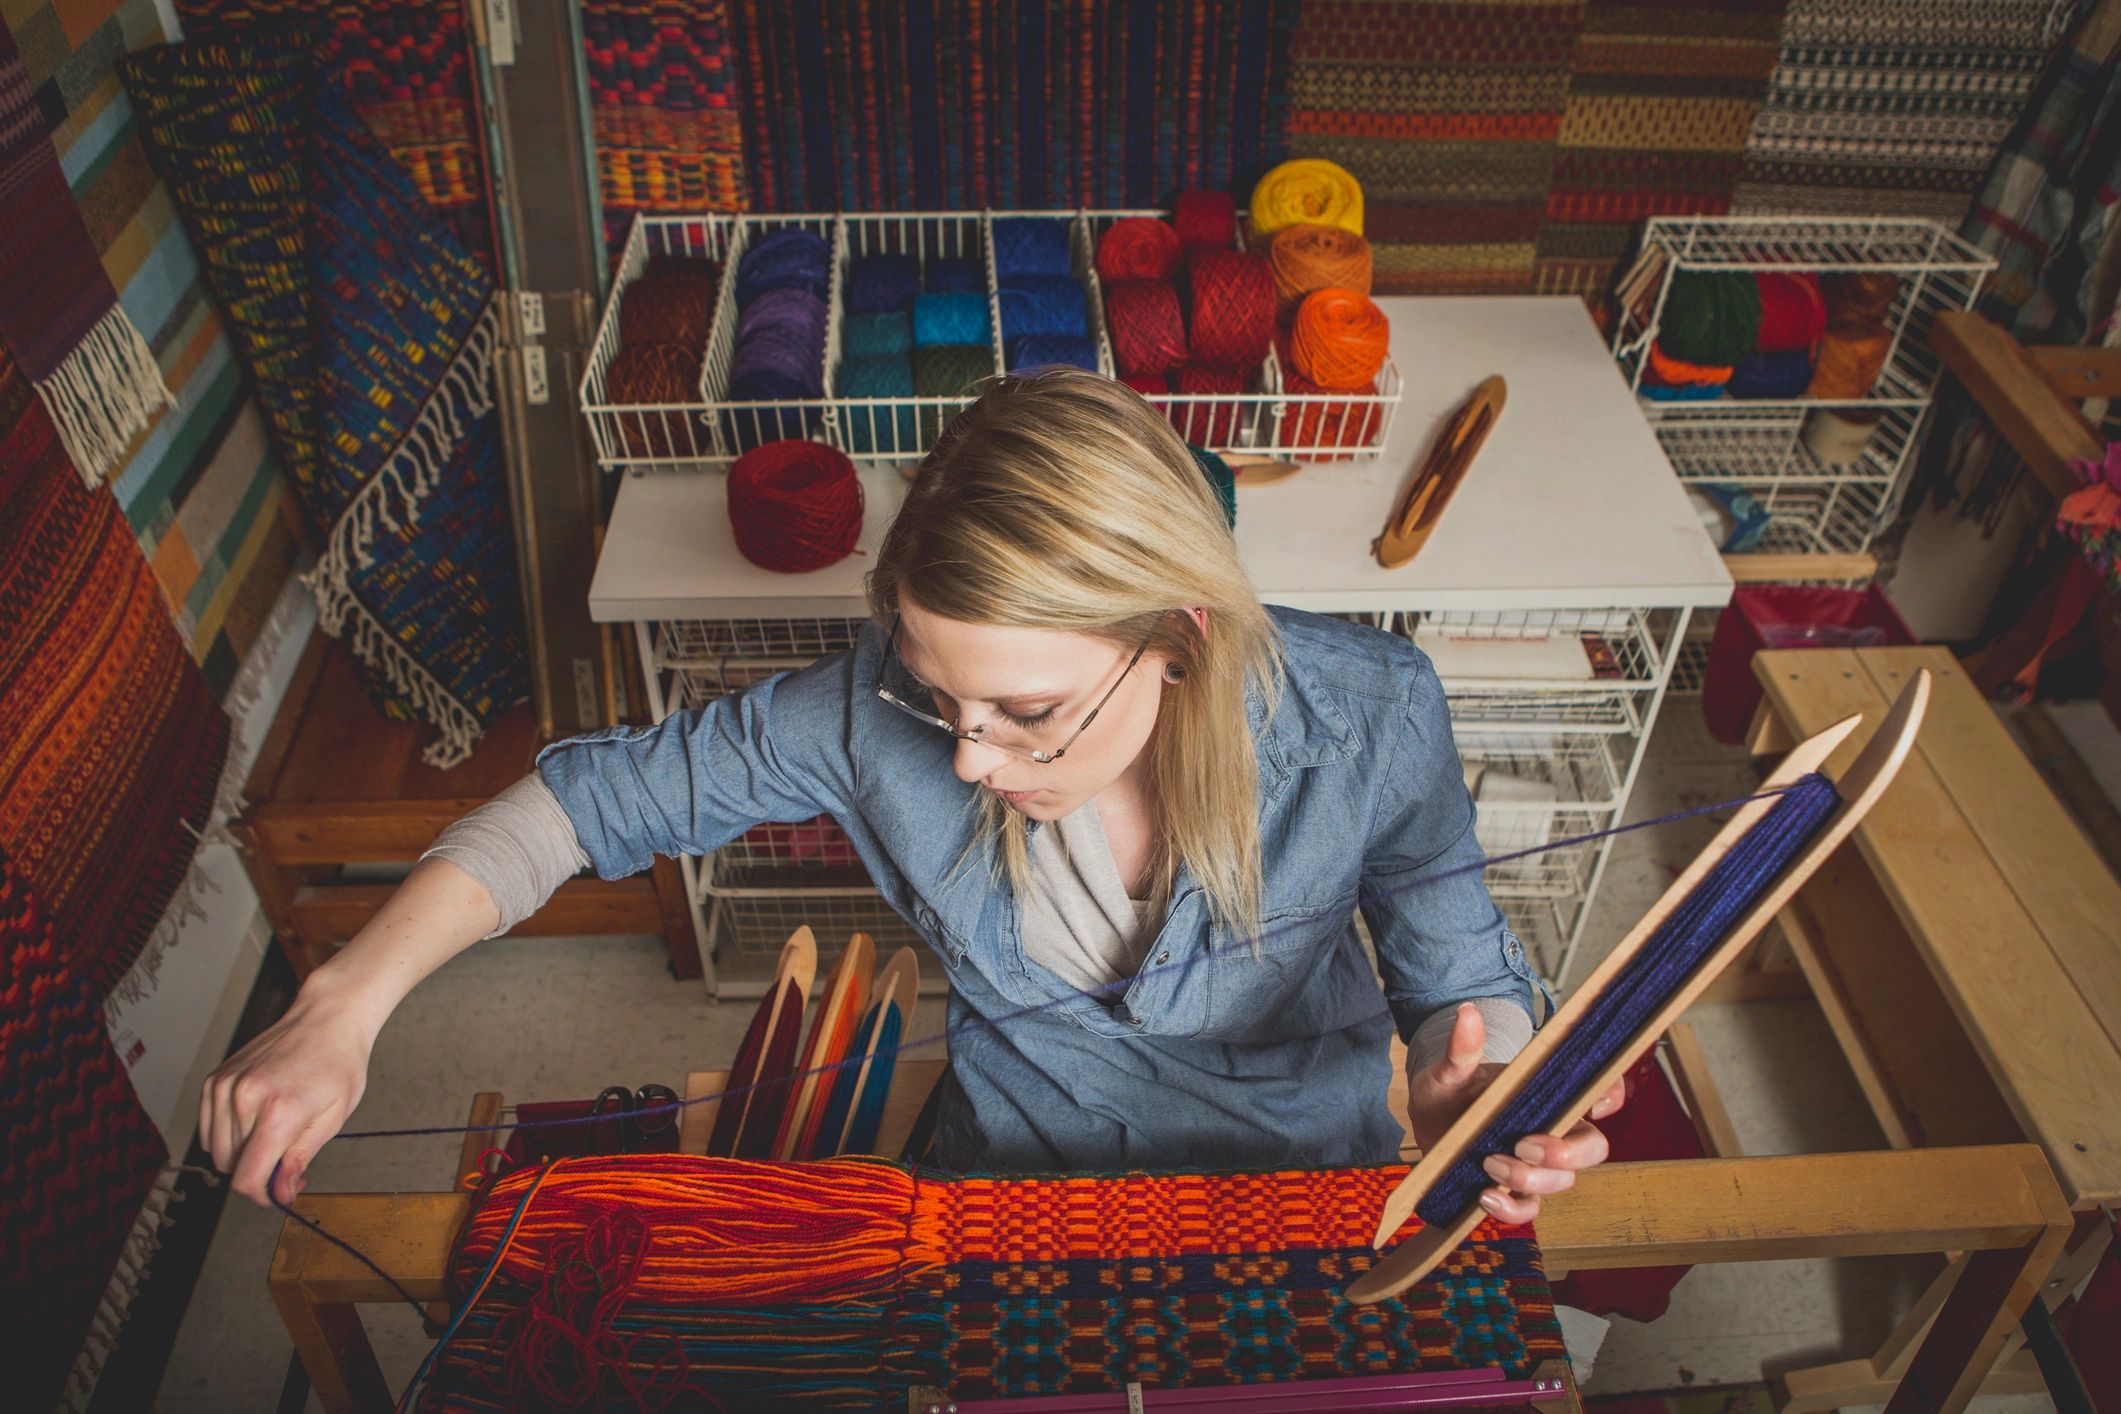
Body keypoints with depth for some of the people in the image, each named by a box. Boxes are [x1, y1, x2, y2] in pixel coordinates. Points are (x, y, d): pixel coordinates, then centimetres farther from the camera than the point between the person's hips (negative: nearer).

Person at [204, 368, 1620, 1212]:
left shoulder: (1368, 718, -28)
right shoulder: (876, 713, -26)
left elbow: (1460, 974, -12)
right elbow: (601, 792, -15)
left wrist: (1474, 1098, -36)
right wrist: (343, 1011, -23)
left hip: (1306, 1181, 0)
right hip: (1014, 1175, 1)